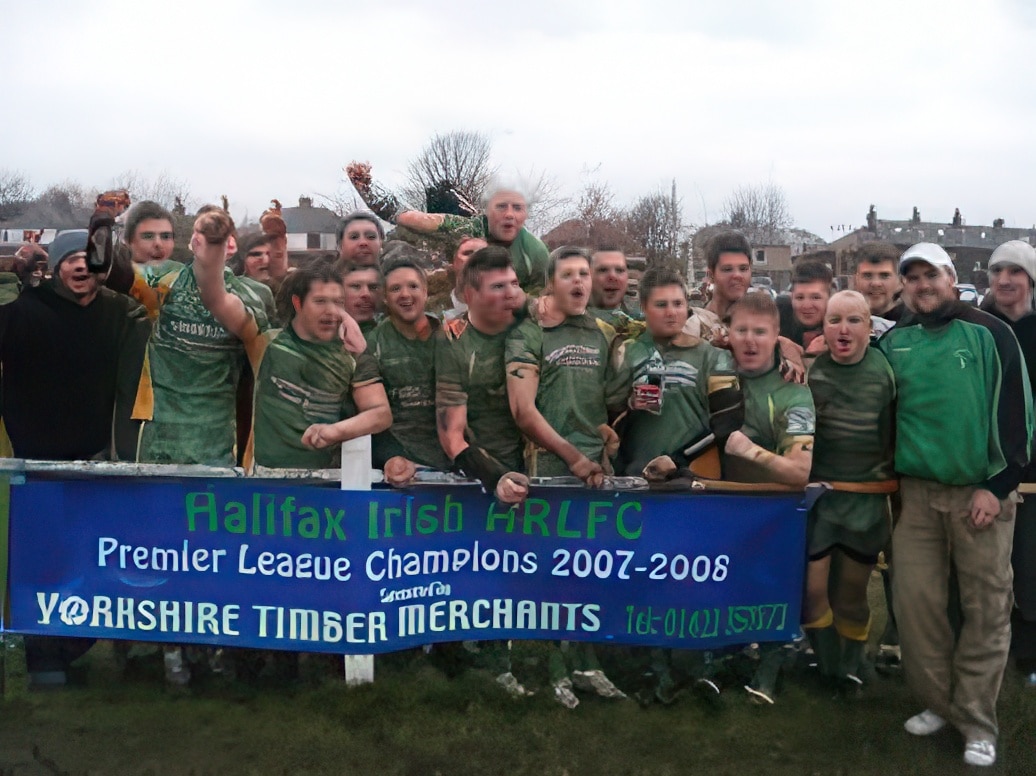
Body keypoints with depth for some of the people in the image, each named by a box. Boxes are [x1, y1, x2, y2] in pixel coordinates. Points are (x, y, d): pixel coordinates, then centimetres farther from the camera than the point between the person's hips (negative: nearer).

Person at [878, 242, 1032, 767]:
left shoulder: (989, 334, -2)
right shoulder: (892, 343, 9)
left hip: (982, 494, -3)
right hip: (915, 493, 3)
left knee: (986, 608, 1)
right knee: (914, 601, 1)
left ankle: (977, 723, 11)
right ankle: (938, 703, 18)